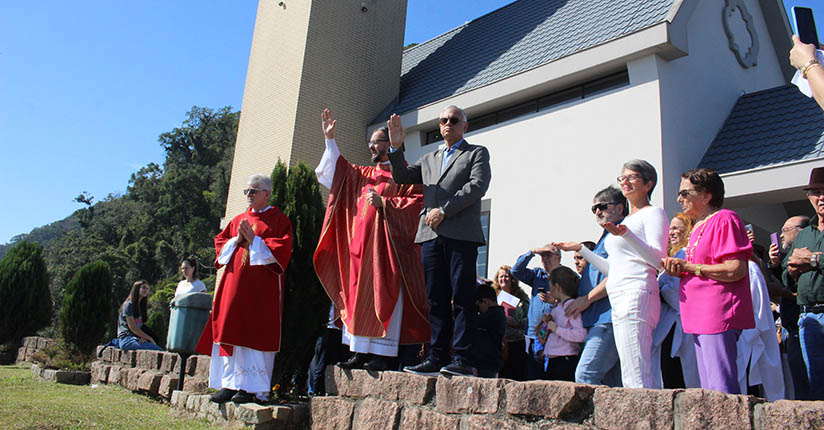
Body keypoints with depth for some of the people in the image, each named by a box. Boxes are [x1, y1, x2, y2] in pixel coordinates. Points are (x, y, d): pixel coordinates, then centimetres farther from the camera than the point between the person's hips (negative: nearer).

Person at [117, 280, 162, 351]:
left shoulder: (141, 306, 22)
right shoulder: (128, 305, -3)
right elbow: (132, 327, -10)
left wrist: (143, 338, -5)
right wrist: (150, 338, -9)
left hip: (138, 339, 7)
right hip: (126, 340, -7)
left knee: (160, 350, -20)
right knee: (157, 350, -29)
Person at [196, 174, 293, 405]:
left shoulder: (278, 219, 2)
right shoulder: (238, 220, 20)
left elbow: (282, 249, -10)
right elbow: (220, 243, 17)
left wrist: (253, 240, -12)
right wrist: (237, 240, -2)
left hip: (261, 284, -6)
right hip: (235, 281, 6)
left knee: (254, 333, -7)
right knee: (231, 331, 3)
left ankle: (253, 388, -3)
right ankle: (231, 384, 9)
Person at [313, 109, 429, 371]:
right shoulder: (364, 174, 23)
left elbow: (417, 200, -9)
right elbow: (336, 170, 29)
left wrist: (385, 203, -14)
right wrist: (330, 139, 22)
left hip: (387, 243, -7)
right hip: (361, 243, 7)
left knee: (383, 295, -10)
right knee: (359, 295, 3)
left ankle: (385, 354, -7)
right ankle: (361, 352, 6)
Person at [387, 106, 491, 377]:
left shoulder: (477, 153, 13)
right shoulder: (429, 159, 27)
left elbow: (478, 186, -4)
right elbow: (401, 177, 20)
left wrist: (443, 210, -10)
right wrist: (396, 147, 6)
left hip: (461, 234, -4)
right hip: (431, 234, 5)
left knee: (461, 298, -7)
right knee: (436, 299, 3)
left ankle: (462, 359, -5)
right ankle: (437, 357, 6)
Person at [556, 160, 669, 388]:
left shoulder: (653, 213, 1)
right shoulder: (627, 219, 26)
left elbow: (658, 259, -14)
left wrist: (626, 234, -27)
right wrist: (580, 249, 26)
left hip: (637, 295, -9)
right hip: (620, 301, 9)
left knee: (635, 378, -14)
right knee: (636, 378, 6)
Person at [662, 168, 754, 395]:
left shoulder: (724, 219, -8)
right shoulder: (699, 226, 22)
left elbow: (736, 270, -19)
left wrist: (689, 266, -12)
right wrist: (679, 271, 7)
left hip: (718, 316, -10)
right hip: (701, 319, 10)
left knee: (723, 392, -9)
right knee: (710, 392, 13)